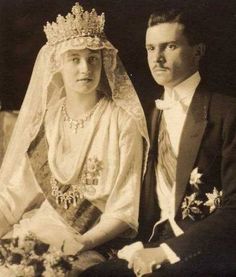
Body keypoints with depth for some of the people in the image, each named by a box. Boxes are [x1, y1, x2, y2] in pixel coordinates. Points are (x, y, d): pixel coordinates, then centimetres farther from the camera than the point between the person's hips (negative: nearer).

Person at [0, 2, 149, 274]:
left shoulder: (124, 123, -6)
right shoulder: (42, 119, 6)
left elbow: (124, 210, -8)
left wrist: (81, 243, -20)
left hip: (91, 245, -3)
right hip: (33, 231, 4)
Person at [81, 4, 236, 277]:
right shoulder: (151, 114, 13)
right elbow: (146, 192, 13)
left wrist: (165, 252, -17)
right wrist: (140, 246, -4)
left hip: (207, 252, -5)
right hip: (156, 244, 6)